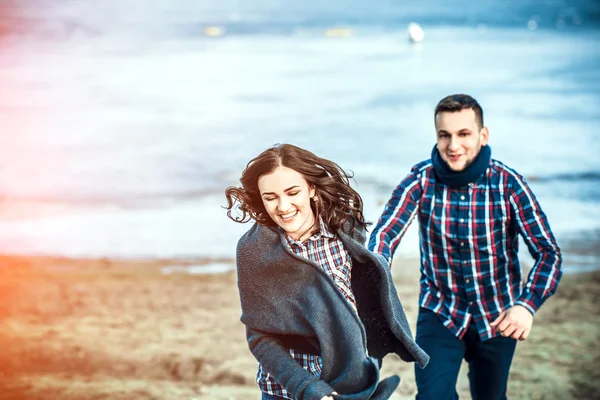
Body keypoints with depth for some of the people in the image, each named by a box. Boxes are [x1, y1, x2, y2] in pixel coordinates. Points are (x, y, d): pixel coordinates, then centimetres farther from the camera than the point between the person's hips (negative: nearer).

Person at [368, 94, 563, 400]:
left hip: (497, 317, 0)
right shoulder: (420, 180, -14)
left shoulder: (508, 184, -17)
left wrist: (527, 305, -36)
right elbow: (384, 234, -24)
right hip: (440, 313, 0)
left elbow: (548, 253, -18)